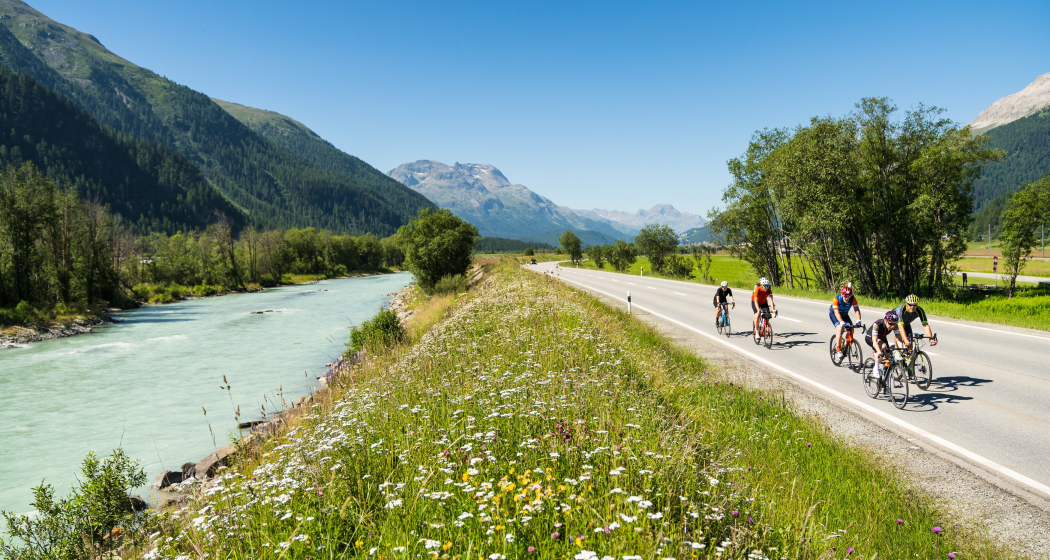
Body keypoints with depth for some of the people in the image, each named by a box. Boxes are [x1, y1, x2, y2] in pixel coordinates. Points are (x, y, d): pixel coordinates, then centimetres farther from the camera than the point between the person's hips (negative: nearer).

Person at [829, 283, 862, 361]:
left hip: (844, 314, 4)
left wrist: (858, 321, -48)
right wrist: (842, 323, -54)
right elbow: (837, 313, -40)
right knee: (840, 328, -27)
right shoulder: (836, 299, -34)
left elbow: (857, 310, -32)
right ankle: (838, 350, -23)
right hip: (833, 314, -4)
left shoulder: (852, 299, -25)